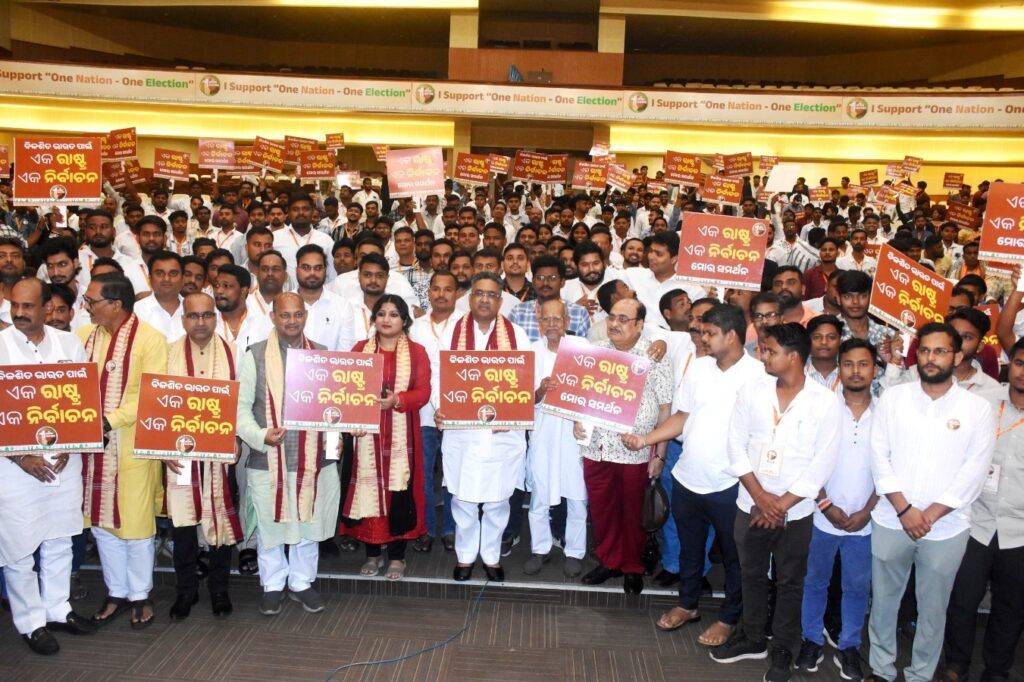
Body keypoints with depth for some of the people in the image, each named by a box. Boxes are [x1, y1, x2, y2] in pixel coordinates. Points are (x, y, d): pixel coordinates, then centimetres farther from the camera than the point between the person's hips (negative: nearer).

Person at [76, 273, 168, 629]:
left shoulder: (150, 339, -11)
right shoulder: (83, 336, 6)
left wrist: (110, 420, -23)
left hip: (133, 447, -5)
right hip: (93, 446, 5)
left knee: (136, 523, 5)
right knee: (102, 521, 15)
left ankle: (140, 595, 23)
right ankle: (116, 592, 31)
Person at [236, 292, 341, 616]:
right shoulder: (255, 356, -2)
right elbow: (241, 406, -3)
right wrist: (261, 436, -18)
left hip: (313, 458, 2)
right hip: (268, 459, -2)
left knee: (309, 522, 14)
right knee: (269, 525, 11)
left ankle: (301, 582, 33)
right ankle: (273, 585, 31)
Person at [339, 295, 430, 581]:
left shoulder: (417, 352, 4)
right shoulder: (360, 349, 10)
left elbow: (423, 392, -2)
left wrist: (397, 400, -20)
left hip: (401, 435, -1)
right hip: (366, 433, 1)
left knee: (399, 490, -1)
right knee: (368, 489, 1)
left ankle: (397, 555, 14)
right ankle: (372, 553, 17)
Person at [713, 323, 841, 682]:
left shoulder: (824, 401, -11)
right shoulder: (752, 390, -5)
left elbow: (823, 462, -12)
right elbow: (736, 444, -4)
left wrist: (782, 504, -13)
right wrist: (760, 496, -12)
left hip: (796, 512, -2)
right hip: (751, 505, 3)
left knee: (789, 583, 12)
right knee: (752, 575, 17)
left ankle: (782, 649, 30)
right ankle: (752, 637, 37)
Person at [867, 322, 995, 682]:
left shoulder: (978, 409, -2)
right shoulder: (892, 398, 0)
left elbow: (974, 471, -7)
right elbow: (879, 456, -3)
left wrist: (931, 515, -12)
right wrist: (904, 509, -12)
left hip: (946, 528, -1)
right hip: (891, 521, 1)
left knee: (932, 608, 12)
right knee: (883, 600, 13)